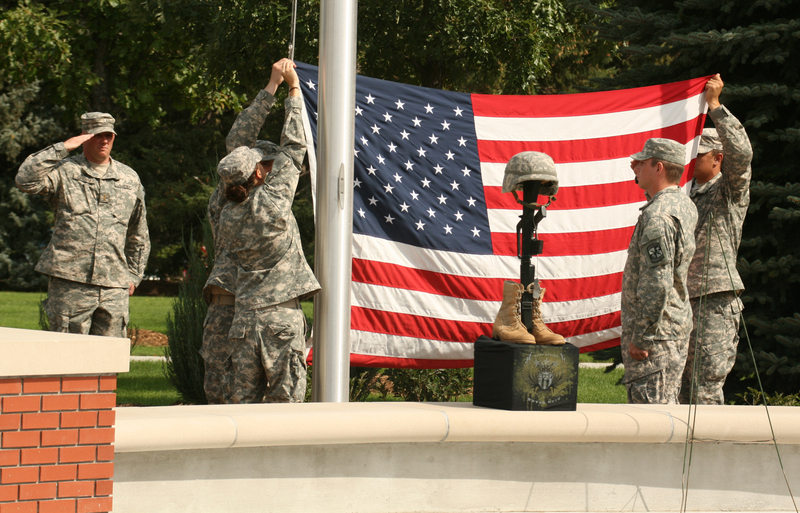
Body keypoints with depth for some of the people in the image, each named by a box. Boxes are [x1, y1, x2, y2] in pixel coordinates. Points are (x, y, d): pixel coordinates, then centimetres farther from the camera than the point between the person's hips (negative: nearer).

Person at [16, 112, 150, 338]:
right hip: (70, 282, -3)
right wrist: (62, 148, -10)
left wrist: (133, 274, 18)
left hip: (114, 286, 3)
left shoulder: (130, 178, 17)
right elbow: (25, 180, -15)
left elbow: (139, 235, 25)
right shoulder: (64, 172, 5)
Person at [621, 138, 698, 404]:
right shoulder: (685, 205, 10)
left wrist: (640, 338, -19)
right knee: (667, 403, 15)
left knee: (650, 404, -8)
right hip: (679, 325, 10)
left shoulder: (657, 217, -20)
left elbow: (657, 285, -25)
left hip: (656, 331, -10)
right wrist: (639, 168, 29)